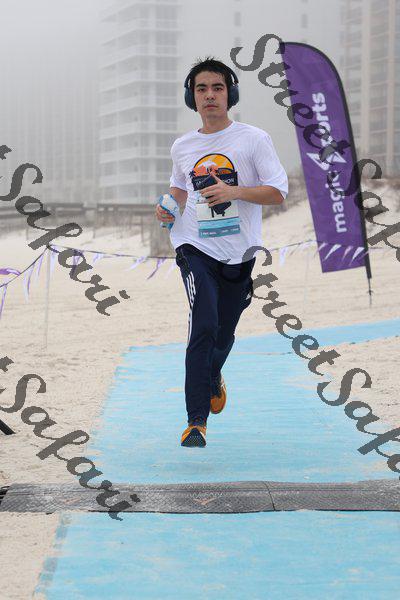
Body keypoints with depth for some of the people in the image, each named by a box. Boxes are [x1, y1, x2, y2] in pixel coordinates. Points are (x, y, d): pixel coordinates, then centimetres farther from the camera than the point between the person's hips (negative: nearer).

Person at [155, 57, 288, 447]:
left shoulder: (253, 139, -2)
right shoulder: (182, 147, 9)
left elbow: (278, 193, -7)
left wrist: (234, 191, -21)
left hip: (239, 252, 0)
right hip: (195, 246, 0)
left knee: (224, 333, 12)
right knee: (204, 325, -19)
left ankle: (213, 379, 49)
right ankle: (196, 420, -17)